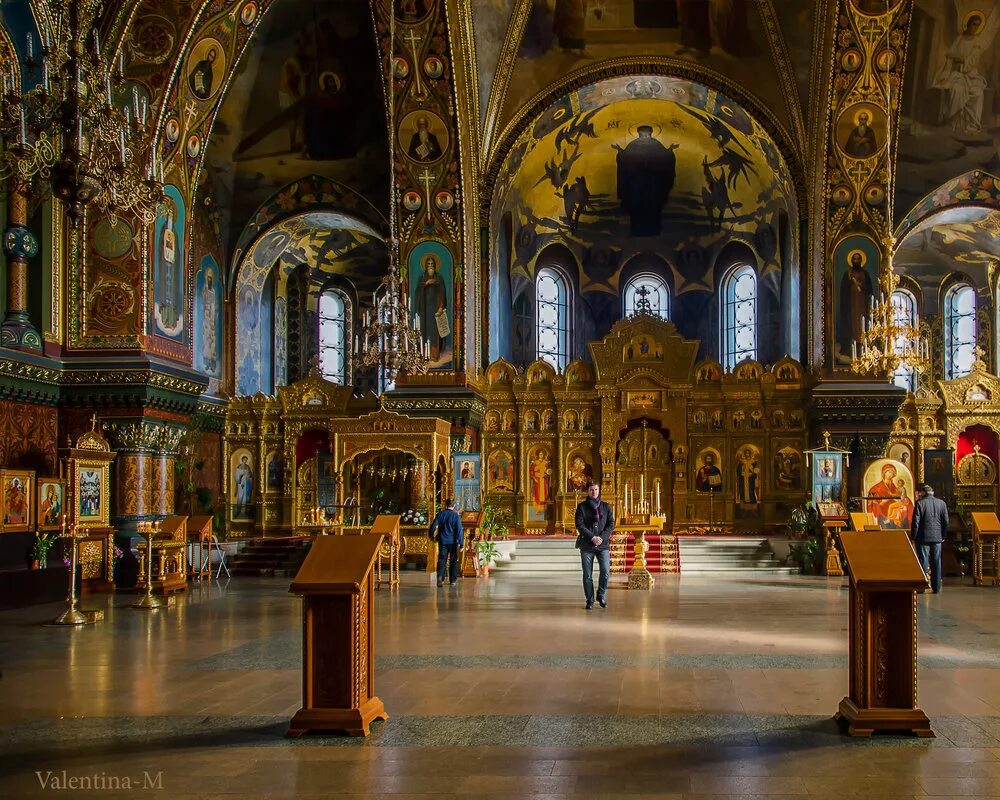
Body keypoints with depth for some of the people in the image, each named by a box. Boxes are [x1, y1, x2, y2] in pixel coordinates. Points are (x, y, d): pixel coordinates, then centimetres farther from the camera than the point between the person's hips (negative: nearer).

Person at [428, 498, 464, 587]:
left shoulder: (440, 514, -2)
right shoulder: (456, 516, -8)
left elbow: (433, 526, 0)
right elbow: (459, 530, -11)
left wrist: (430, 535, 18)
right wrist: (461, 543, -10)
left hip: (442, 541, 1)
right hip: (453, 542, -1)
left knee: (441, 560, 0)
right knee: (453, 561, 12)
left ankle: (440, 577, -20)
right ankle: (453, 580, 17)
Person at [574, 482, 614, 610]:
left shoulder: (606, 507, 10)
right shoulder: (582, 507, 4)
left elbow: (611, 524, 4)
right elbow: (579, 525, -6)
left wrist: (602, 537, -11)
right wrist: (592, 537, -15)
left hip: (603, 544, 1)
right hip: (586, 545, -1)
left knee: (606, 572, -8)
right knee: (587, 575, 1)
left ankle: (601, 595, 13)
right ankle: (589, 600, 12)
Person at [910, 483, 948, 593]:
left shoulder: (920, 503, -8)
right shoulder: (941, 503, 4)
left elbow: (915, 522, -9)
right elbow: (946, 522, 7)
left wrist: (913, 537, -1)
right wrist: (943, 536, 17)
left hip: (923, 538, -3)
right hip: (937, 538, 3)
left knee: (923, 561, 1)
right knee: (936, 563, 9)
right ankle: (936, 587, 11)